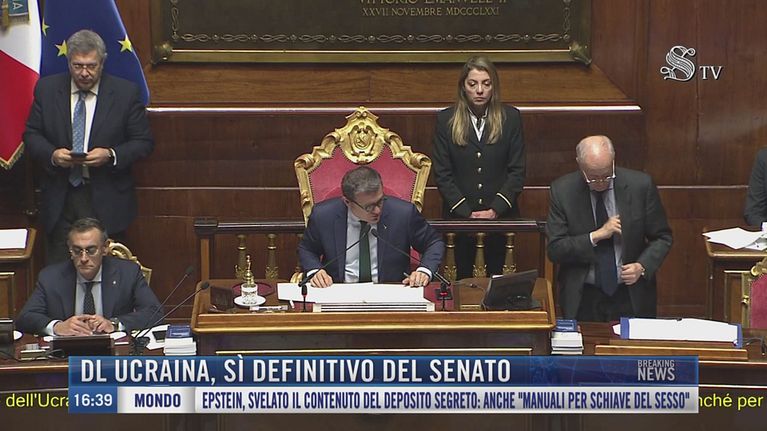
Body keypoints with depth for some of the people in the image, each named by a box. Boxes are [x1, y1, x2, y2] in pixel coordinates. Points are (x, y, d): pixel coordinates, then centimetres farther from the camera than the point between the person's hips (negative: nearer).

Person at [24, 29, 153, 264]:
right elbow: (31, 135, 8)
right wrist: (52, 154, -13)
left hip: (107, 200, -2)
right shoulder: (47, 88, 3)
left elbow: (143, 142, 0)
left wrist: (111, 155, -17)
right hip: (60, 199, 2)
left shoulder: (126, 92, -3)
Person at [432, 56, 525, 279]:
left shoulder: (510, 118, 3)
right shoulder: (446, 120, 2)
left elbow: (517, 171, 1)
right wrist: (467, 213, -10)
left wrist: (496, 210, -10)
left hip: (501, 217, 0)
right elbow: (442, 174, -1)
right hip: (459, 218, 0)